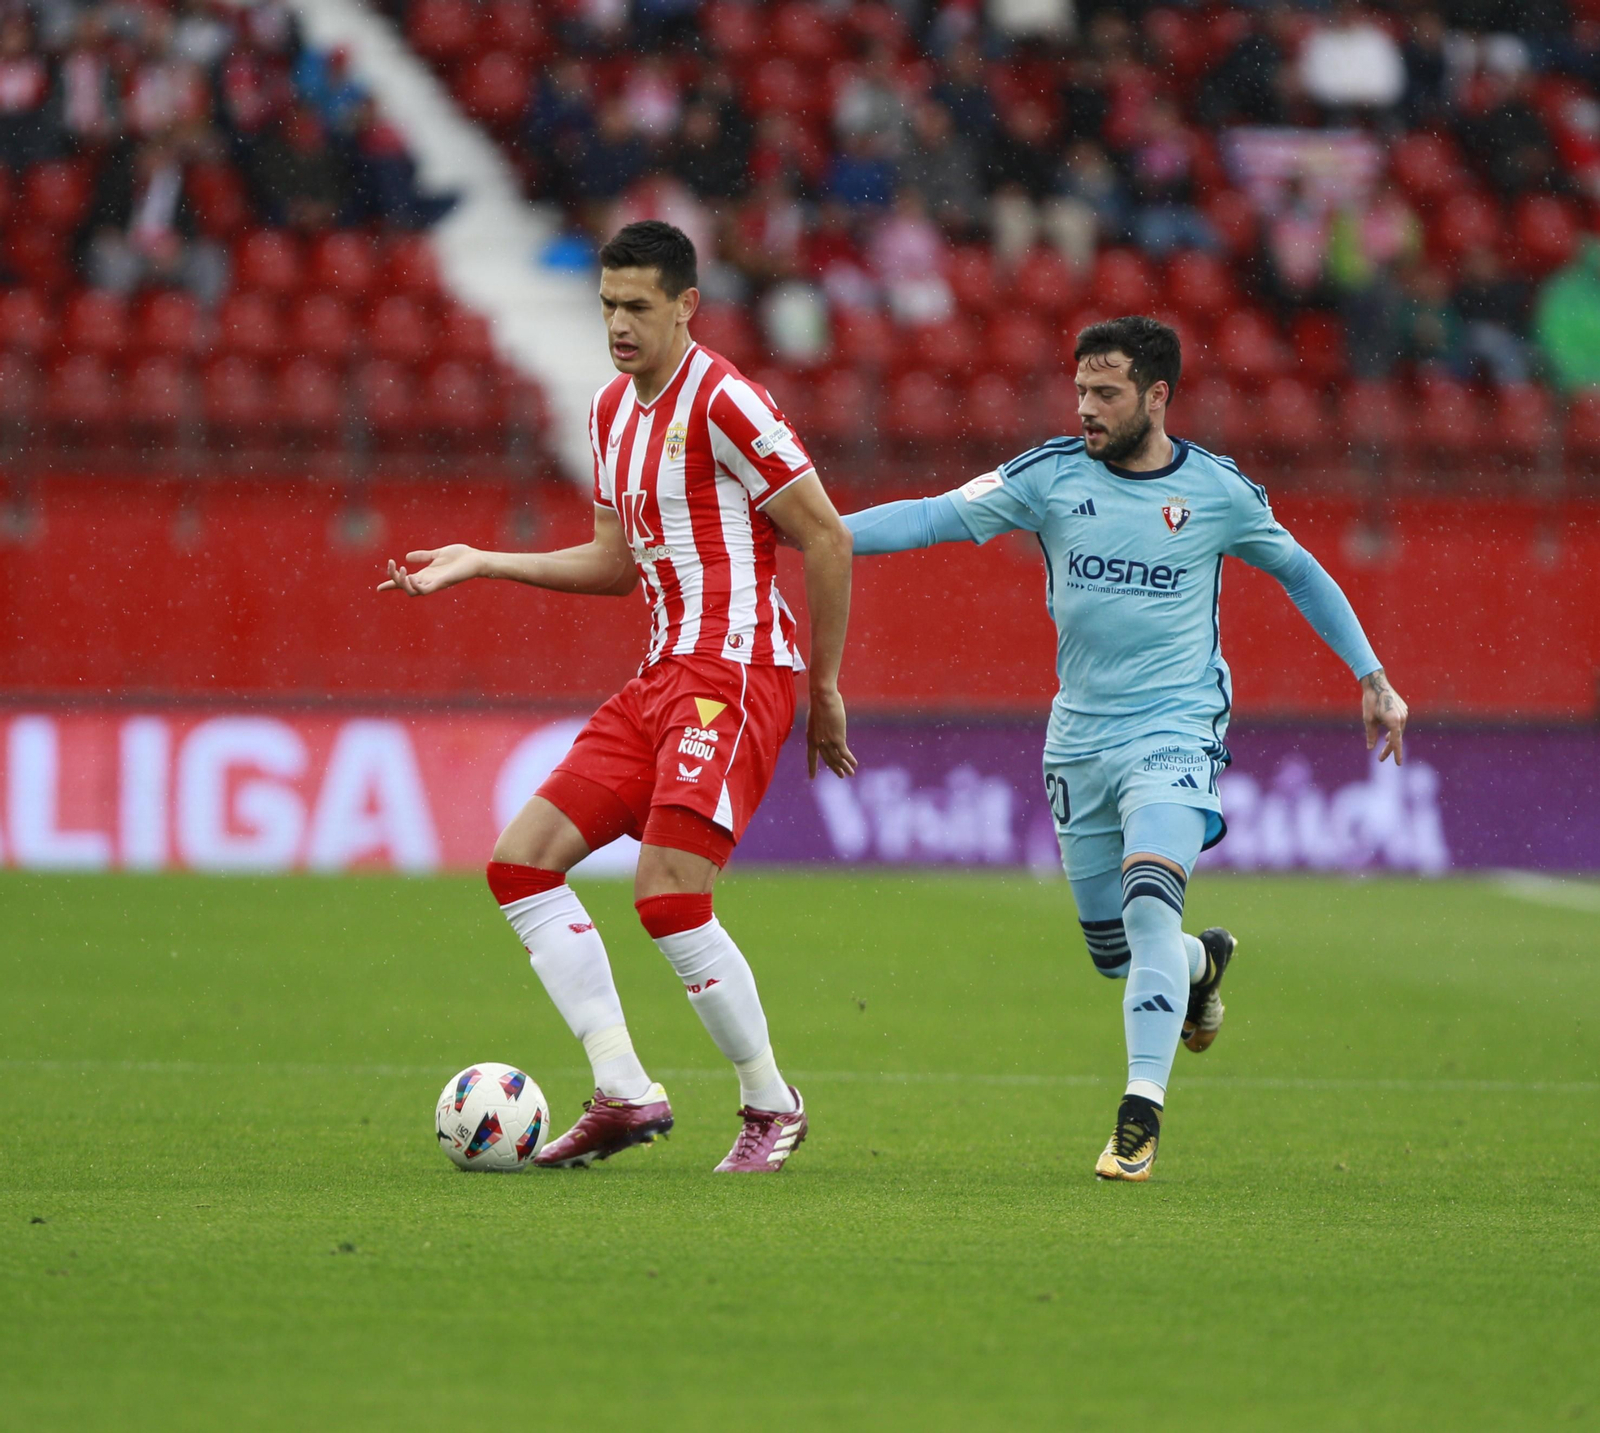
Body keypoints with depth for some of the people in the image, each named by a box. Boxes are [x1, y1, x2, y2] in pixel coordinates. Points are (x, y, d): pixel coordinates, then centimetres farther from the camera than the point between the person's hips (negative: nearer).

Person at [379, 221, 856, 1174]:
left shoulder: (722, 402, -12)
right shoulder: (613, 411, 16)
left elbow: (828, 540, -11)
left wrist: (826, 689, -7)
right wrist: (477, 563, 19)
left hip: (736, 674, -9)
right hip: (664, 677, 9)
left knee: (669, 898, -18)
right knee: (522, 861, 1)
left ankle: (773, 1105, 1)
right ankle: (625, 1094, 0)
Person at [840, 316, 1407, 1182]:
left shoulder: (1218, 492, -2)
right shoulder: (1052, 476, -1)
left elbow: (1299, 572, 13)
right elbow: (939, 517, -7)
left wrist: (1372, 678, 15)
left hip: (1174, 732, -3)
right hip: (1080, 742, 3)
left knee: (1149, 905, -26)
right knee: (1113, 952, 10)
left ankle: (1141, 1115, -23)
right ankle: (1203, 963, 45)